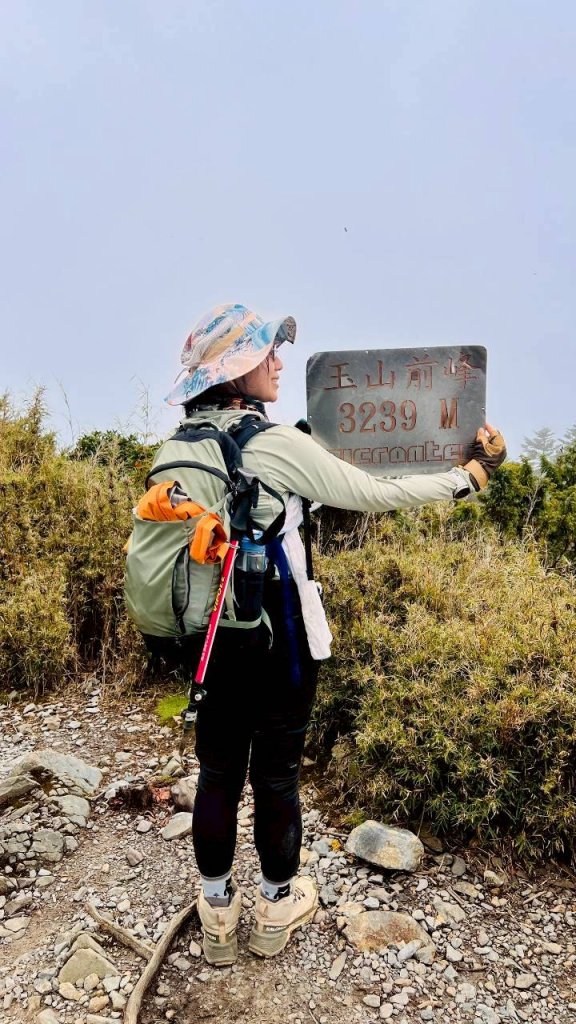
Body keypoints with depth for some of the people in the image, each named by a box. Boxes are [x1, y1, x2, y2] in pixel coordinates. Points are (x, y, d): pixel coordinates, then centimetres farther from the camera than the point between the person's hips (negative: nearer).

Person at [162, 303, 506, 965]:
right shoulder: (277, 444, -18)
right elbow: (376, 495, -13)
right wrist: (473, 472, -1)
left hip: (211, 633, 6)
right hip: (277, 635, -5)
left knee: (218, 771, 17)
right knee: (275, 774, 13)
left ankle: (217, 914, 36)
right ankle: (277, 908, 36)